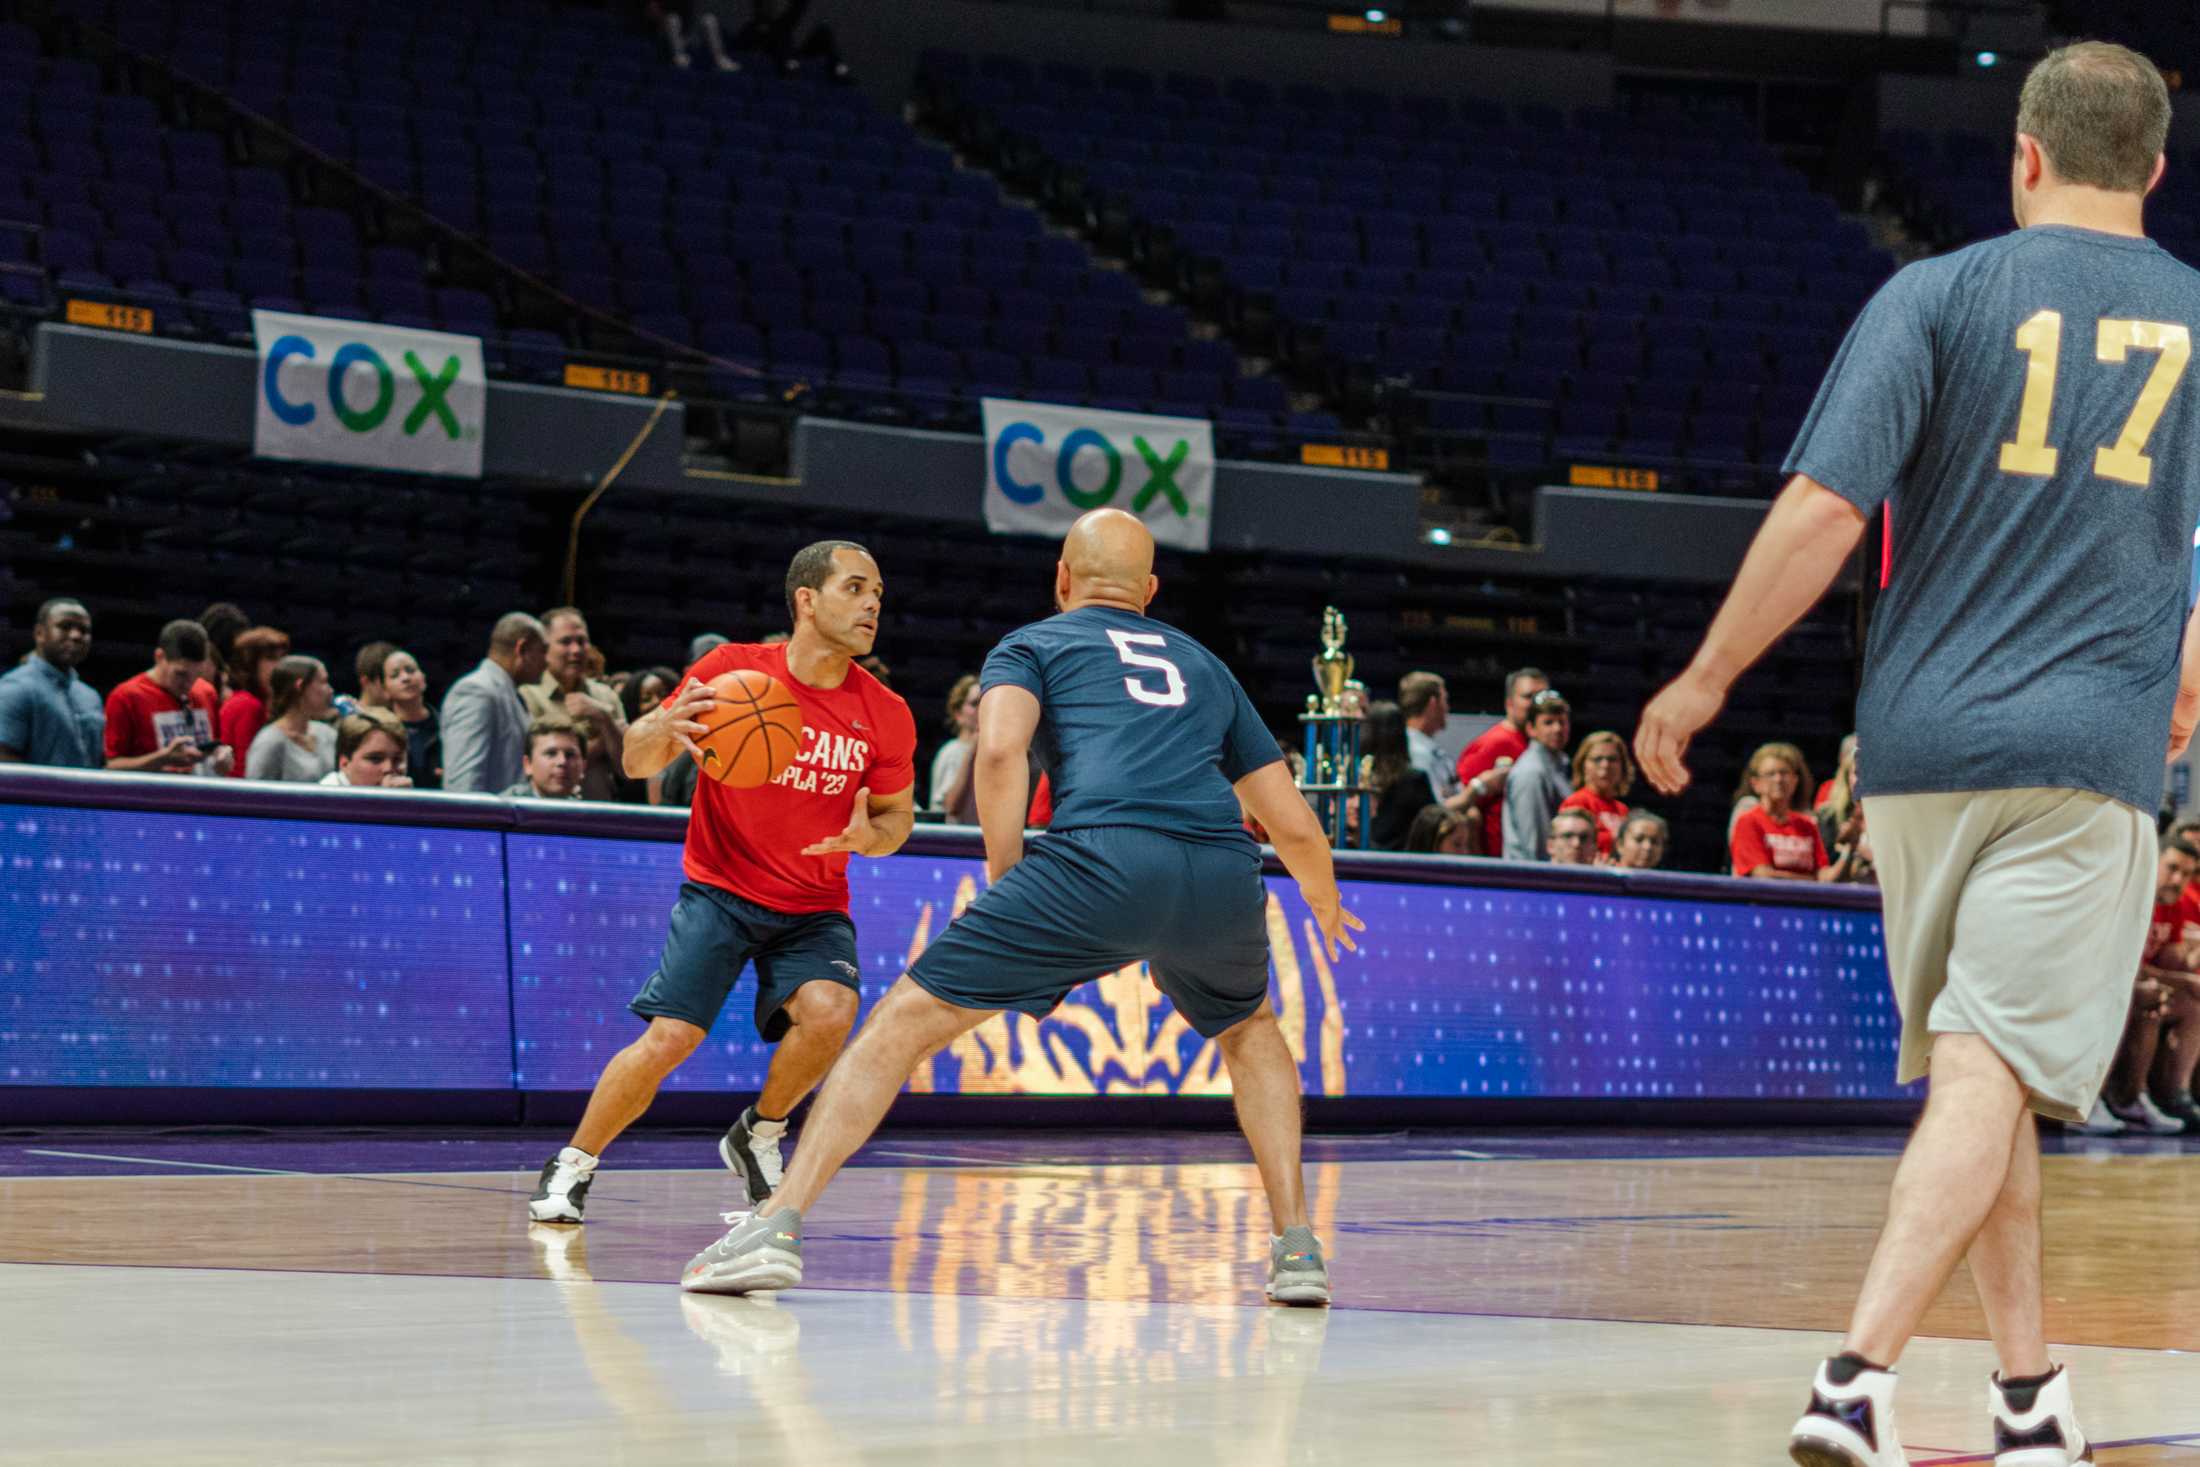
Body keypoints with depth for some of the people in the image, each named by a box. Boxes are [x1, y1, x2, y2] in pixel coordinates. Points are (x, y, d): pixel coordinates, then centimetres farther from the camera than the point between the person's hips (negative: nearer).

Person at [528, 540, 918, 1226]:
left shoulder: (886, 716, -7)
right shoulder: (732, 669, -11)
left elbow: (898, 816, 8)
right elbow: (637, 763, -4)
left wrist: (868, 835, -17)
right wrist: (664, 729, -29)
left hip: (814, 907, 2)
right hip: (720, 892, -2)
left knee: (829, 1012, -26)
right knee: (668, 1039, -15)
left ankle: (759, 1136, 2)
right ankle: (571, 1168, 7)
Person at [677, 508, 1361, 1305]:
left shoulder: (1033, 644, 24)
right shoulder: (1204, 666, 34)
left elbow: (1000, 749, 0)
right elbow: (1295, 827, 34)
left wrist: (1006, 880, 10)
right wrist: (1324, 899, 55)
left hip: (1100, 858, -3)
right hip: (1223, 875, 4)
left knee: (904, 1021, 7)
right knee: (1248, 1031, 34)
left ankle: (776, 1225, -5)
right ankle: (1297, 1248, 24)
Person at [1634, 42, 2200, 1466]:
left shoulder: (1939, 295, 2)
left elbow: (1824, 510, -8)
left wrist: (1706, 680, 1)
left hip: (1923, 739, 1)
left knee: (1975, 1075, 14)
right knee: (1990, 1078, -9)